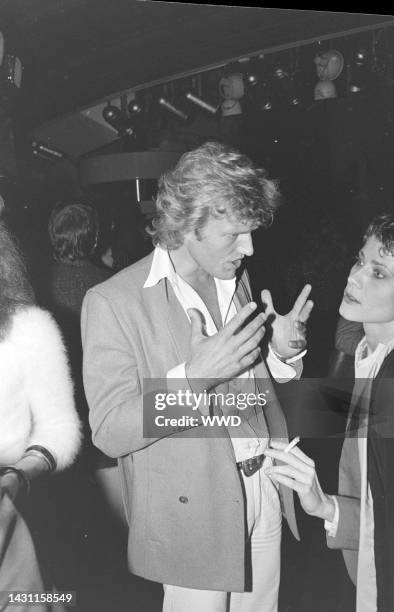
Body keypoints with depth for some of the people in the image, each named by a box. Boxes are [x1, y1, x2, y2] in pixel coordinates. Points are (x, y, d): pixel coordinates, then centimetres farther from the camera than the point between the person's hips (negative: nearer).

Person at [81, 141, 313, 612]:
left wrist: (281, 351, -7)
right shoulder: (112, 302, -16)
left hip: (264, 491, 6)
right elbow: (110, 434, -18)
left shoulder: (235, 280, 6)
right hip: (191, 509, -6)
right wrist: (191, 376, -31)